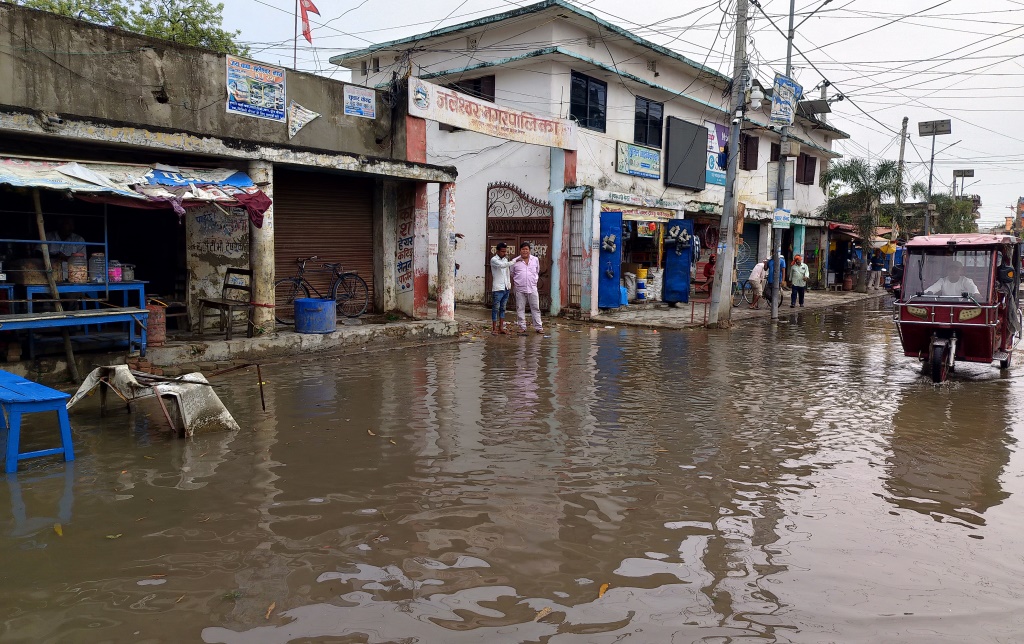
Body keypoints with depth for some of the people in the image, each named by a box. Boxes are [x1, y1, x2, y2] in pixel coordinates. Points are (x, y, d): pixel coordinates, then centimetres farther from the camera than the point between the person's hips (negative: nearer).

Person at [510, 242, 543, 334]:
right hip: (520, 289, 0)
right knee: (520, 309, 4)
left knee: (535, 308, 2)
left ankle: (539, 327, 7)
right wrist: (513, 285, 11)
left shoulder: (535, 260, 7)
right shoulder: (515, 261, 3)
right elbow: (512, 275, 13)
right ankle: (522, 327, 13)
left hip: (532, 288, 0)